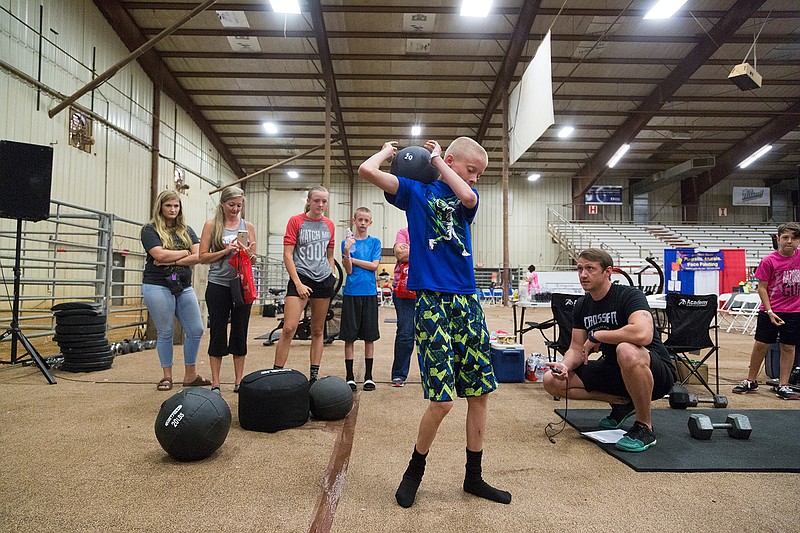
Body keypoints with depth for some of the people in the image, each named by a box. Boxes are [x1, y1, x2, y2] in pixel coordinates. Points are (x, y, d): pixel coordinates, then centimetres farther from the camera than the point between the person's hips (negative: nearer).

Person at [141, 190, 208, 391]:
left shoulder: (187, 231, 14)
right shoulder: (150, 229, 2)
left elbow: (198, 256, -1)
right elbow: (160, 255, -15)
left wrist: (172, 261, -11)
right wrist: (186, 252, -3)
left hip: (184, 287, 4)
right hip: (158, 286, -4)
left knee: (196, 330, 2)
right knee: (165, 333, 2)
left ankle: (190, 375, 16)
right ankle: (167, 376, 18)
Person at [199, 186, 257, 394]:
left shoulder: (248, 226, 8)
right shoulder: (211, 225, 3)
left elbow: (254, 259, 10)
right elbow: (203, 257, -1)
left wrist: (248, 254, -12)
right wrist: (225, 251, -15)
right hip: (218, 286, -2)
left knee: (240, 333, 7)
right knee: (218, 333, 4)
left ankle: (239, 381, 18)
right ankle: (215, 383, 14)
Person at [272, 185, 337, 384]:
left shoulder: (329, 225, 11)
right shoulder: (296, 221, -1)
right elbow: (287, 256, -5)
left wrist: (333, 276, 10)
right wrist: (298, 283, -12)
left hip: (324, 280, 4)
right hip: (301, 279, -4)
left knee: (318, 331, 9)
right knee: (289, 329, -12)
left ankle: (314, 376, 17)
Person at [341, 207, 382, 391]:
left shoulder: (375, 242, 6)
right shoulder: (347, 242, 3)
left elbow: (374, 265, -6)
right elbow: (349, 270, -5)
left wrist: (352, 259, -7)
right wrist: (347, 253, -21)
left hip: (369, 293, 1)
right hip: (351, 293, -1)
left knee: (369, 336, 6)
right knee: (349, 336, 3)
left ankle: (368, 376, 16)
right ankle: (350, 377, 13)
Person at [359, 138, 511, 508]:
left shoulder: (468, 196, 16)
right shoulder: (416, 190, 6)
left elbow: (467, 198, -11)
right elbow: (367, 171, -7)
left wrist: (437, 160, 2)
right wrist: (388, 151, 12)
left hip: (467, 302, 5)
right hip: (432, 301, -5)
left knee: (480, 391, 8)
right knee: (442, 400, -8)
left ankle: (473, 477, 27)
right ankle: (414, 472, 19)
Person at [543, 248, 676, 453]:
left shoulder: (630, 296, -19)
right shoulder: (582, 306, 2)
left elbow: (643, 334, -39)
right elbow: (577, 349, 3)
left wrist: (597, 335, -26)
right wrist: (565, 366, -20)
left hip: (656, 372, -7)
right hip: (614, 371, 7)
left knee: (627, 351, -42)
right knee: (552, 381, -6)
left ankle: (644, 428, -17)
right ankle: (622, 402, 11)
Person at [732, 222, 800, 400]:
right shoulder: (769, 261, -8)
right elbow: (762, 288, -5)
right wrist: (769, 311, -12)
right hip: (770, 311, -2)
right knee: (761, 345, 3)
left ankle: (783, 386, 16)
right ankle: (751, 381, 17)